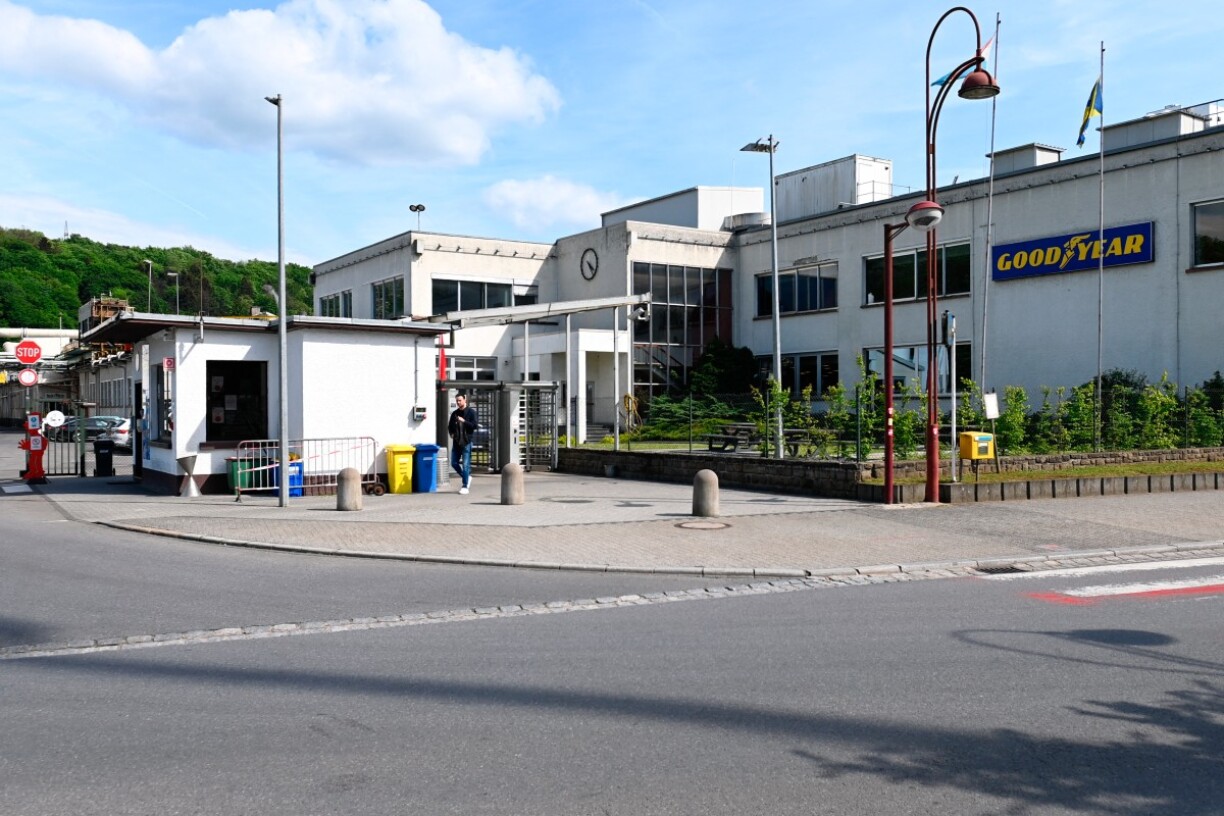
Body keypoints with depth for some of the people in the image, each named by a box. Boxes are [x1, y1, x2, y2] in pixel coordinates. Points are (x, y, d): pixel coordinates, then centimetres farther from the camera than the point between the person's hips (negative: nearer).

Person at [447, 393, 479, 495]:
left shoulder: (471, 412, -2)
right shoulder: (454, 413, 12)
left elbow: (475, 425, -11)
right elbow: (450, 426, 23)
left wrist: (464, 421, -19)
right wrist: (451, 433, 4)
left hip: (466, 442, -6)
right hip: (456, 442, 6)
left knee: (465, 465, -5)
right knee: (454, 463, 7)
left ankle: (465, 486, 2)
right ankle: (467, 477, 28)